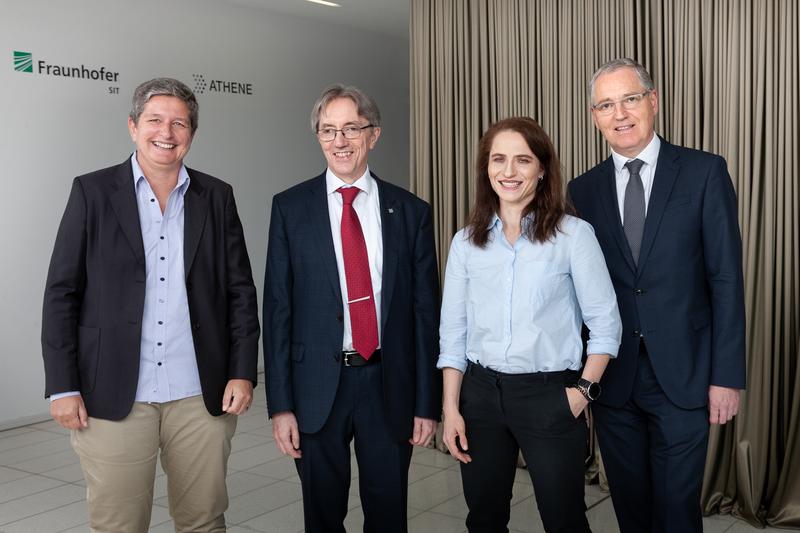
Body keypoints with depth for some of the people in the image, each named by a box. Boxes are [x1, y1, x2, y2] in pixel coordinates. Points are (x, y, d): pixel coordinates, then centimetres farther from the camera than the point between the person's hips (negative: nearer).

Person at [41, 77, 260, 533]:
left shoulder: (217, 197, 6)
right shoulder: (93, 192, 1)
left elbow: (240, 290, 7)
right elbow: (62, 293, 0)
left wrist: (243, 372, -1)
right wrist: (63, 386, -5)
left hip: (201, 396, 2)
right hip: (113, 397, -1)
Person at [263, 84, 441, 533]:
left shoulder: (411, 211, 2)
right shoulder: (290, 208, 0)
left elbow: (426, 310, 2)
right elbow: (278, 307, -1)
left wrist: (428, 404, 1)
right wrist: (281, 404, -5)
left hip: (389, 384, 1)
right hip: (318, 385, 0)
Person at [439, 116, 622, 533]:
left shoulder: (573, 234, -5)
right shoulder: (466, 241, 4)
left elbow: (605, 322, -2)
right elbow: (453, 331, 5)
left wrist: (584, 390, -10)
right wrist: (451, 409, 1)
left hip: (549, 395, -3)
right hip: (480, 393, 3)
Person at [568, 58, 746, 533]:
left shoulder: (704, 172, -3)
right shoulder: (584, 190, 5)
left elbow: (726, 278, -5)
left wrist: (727, 375, -8)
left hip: (683, 376, -2)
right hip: (613, 379, 3)